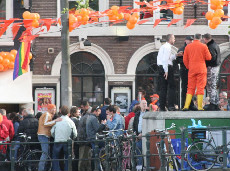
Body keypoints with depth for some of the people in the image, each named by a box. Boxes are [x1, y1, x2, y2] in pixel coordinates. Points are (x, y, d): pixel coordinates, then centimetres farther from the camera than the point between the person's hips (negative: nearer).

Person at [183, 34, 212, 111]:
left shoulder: (188, 46, 3)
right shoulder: (203, 46, -4)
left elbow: (185, 60, 5)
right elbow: (208, 58, -4)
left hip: (192, 70, 2)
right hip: (201, 69, -2)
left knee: (190, 88, 7)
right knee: (200, 88, 0)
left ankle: (186, 106, -2)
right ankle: (200, 107, -5)